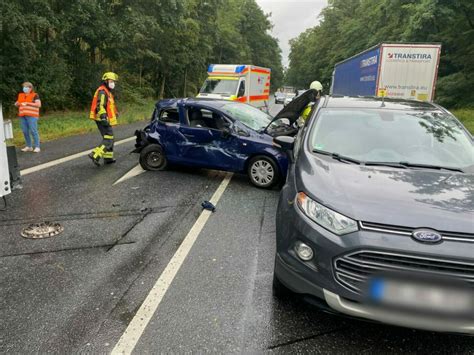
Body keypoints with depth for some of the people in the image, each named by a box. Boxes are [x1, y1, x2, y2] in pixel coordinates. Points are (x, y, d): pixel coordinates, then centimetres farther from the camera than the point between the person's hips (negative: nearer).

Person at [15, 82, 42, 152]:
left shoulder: (34, 95, 0)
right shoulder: (21, 95, 17)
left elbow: (39, 104, -9)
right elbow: (17, 104, 25)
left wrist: (27, 103, -13)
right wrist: (17, 104, 1)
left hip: (31, 116, -6)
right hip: (22, 116, 6)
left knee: (33, 131, -9)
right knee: (25, 131, 3)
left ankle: (37, 147, -5)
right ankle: (29, 146, 11)